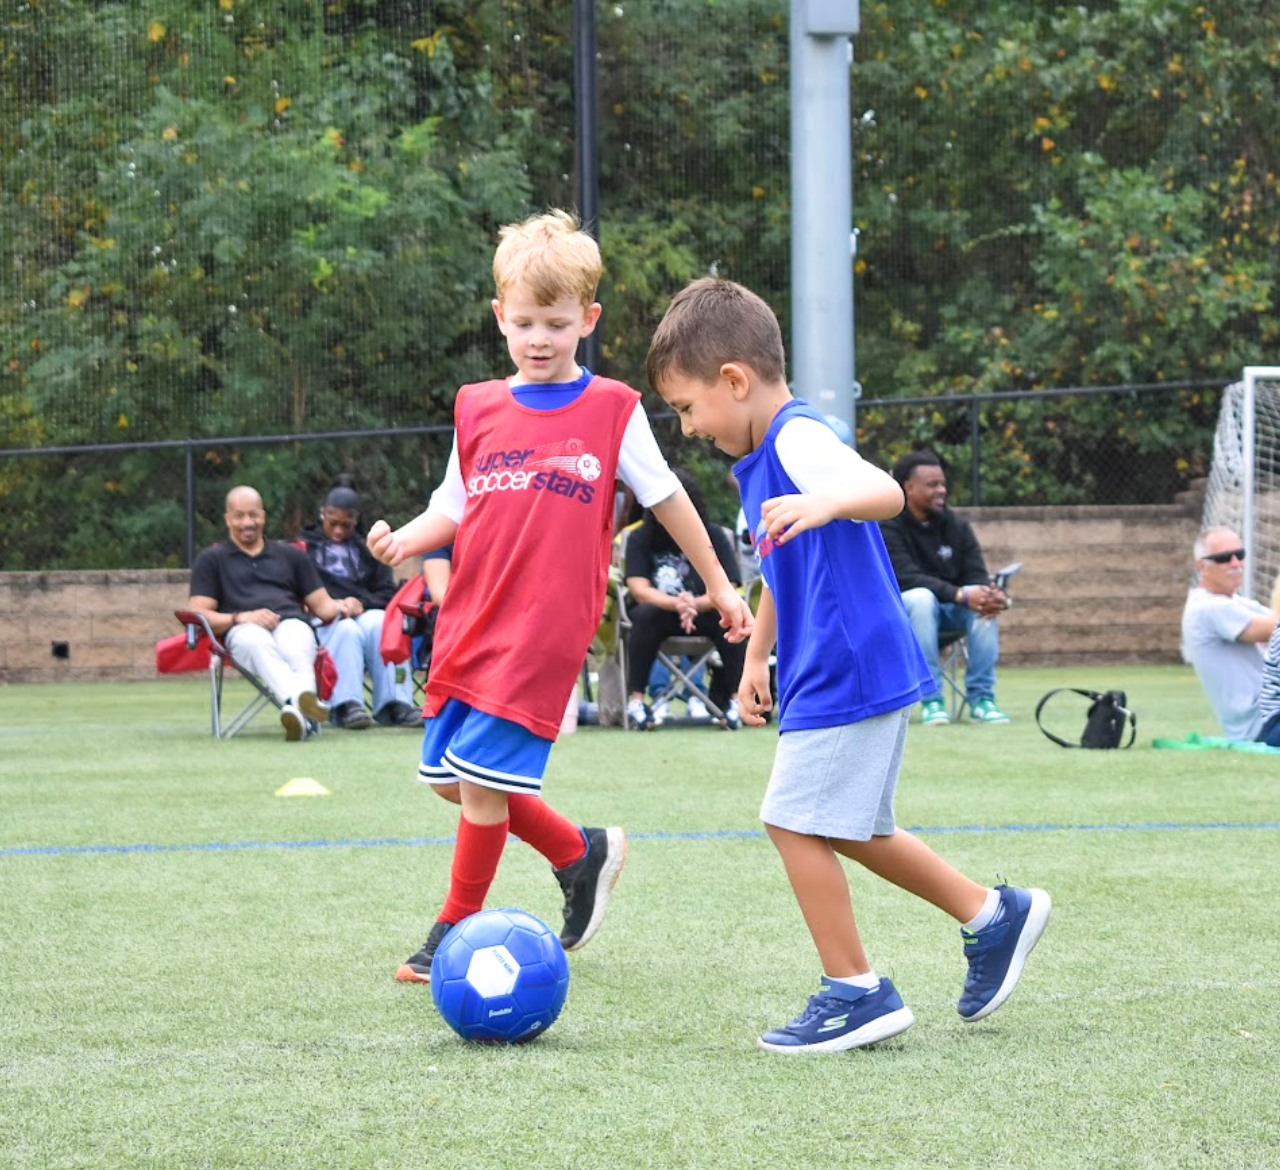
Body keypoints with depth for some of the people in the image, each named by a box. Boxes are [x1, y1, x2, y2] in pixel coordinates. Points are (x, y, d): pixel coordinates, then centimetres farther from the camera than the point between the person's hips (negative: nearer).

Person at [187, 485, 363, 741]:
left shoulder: (291, 554, 33)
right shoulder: (211, 559, 25)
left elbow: (321, 604, 26)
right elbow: (198, 614, 12)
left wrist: (339, 607, 1)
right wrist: (240, 617, -7)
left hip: (292, 622, 3)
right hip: (243, 630, -3)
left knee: (295, 649, -38)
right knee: (254, 641, -42)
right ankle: (301, 704, -68)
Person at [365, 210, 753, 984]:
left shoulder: (612, 408, 0)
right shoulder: (477, 409, 10)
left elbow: (666, 497, 10)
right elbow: (454, 509, 15)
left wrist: (719, 585, 17)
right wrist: (404, 541, -7)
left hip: (547, 624, -5)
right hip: (469, 621, 5)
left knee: (484, 776, -11)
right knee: (448, 775, 8)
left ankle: (457, 928, 6)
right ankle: (581, 852, 28)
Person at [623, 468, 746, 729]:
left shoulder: (714, 536, -2)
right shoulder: (641, 538, -2)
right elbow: (639, 588, -15)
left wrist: (694, 604, -34)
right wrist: (676, 604, -35)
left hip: (705, 612, 1)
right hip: (660, 612, -1)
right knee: (645, 615, -34)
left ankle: (734, 698, -23)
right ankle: (636, 698, -30)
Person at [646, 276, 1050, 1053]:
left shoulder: (798, 439, -16)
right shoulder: (762, 456, 16)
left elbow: (887, 492, -35)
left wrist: (826, 504, -55)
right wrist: (757, 658, 30)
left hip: (847, 674, -11)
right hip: (839, 674, 11)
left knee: (798, 821, -8)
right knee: (850, 829, 18)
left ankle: (856, 992, 0)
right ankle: (993, 915, 27)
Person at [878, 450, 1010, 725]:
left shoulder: (957, 526, 4)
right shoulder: (887, 527, -12)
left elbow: (976, 576, -2)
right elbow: (907, 578, -24)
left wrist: (991, 596, -28)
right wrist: (961, 595, -37)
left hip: (951, 609, 4)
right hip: (904, 609, -4)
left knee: (985, 599, -26)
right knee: (921, 598, -38)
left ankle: (981, 697, -23)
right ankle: (931, 698, -34)